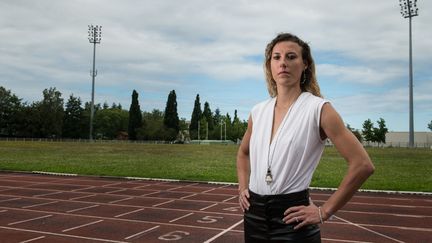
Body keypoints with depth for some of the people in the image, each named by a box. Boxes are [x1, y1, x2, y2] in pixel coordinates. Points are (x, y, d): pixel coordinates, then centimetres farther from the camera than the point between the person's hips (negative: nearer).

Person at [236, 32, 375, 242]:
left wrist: (324, 212, -11)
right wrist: (242, 188, 8)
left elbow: (362, 164, -13)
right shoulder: (258, 112, 4)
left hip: (292, 218, -5)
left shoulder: (318, 109, -11)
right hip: (254, 214, 5)